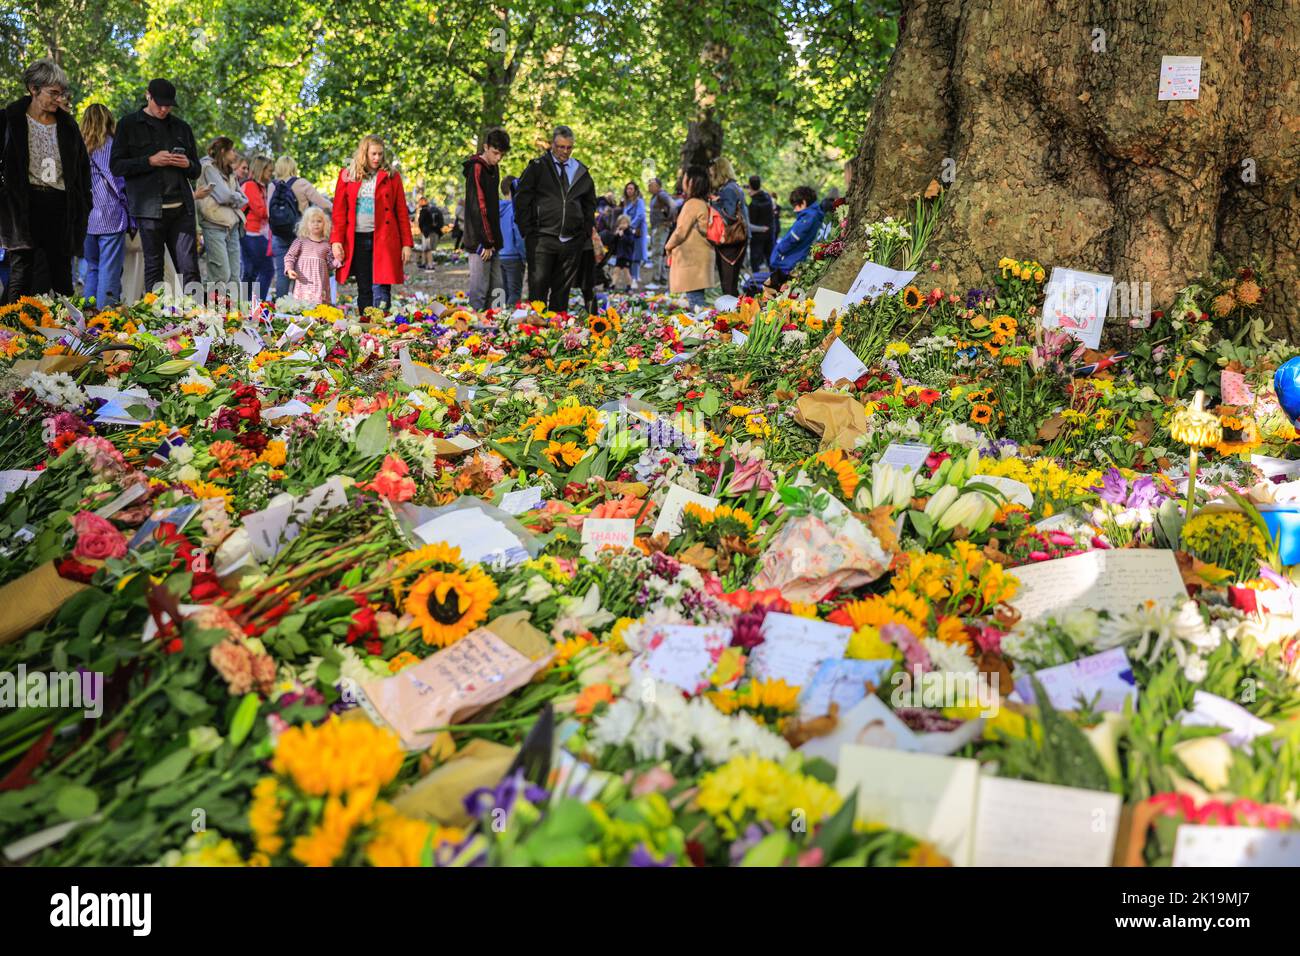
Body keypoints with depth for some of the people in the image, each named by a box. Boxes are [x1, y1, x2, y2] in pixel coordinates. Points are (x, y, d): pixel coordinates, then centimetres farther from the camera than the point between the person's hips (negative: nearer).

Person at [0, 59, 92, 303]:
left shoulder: (67, 125, 13)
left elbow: (83, 166, 18)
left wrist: (84, 205, 10)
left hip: (61, 207, 4)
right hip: (24, 207, -3)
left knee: (61, 274, 6)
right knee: (22, 269, -4)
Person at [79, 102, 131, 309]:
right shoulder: (112, 145, -4)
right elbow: (119, 181, -9)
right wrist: (132, 219, -4)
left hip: (87, 220, 5)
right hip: (111, 218, -5)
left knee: (92, 269, 15)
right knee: (109, 273, -3)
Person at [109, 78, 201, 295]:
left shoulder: (181, 128, 18)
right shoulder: (129, 125, 7)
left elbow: (196, 172, 23)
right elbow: (116, 166, 0)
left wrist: (188, 164, -1)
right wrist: (150, 161, -12)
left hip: (181, 207, 3)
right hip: (150, 208, -3)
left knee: (190, 269, -3)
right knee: (154, 267, 0)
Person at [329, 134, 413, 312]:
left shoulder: (391, 176, 6)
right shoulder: (347, 175, 9)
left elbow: (402, 212, 5)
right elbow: (339, 211, 6)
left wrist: (406, 243, -2)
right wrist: (336, 240, -5)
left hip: (383, 239, -2)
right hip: (357, 240, 2)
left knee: (381, 288, -9)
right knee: (364, 289, 6)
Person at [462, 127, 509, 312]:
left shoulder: (493, 168, 14)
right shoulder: (476, 168, -12)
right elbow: (478, 208, -17)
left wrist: (494, 241, 13)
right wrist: (486, 243, -18)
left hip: (491, 241, 9)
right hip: (480, 241, -9)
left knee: (496, 290, 10)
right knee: (479, 291, -7)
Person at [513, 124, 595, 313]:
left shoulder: (581, 171, 14)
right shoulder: (537, 167, 2)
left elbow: (589, 203, 23)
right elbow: (521, 200, 2)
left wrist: (587, 230, 11)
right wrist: (527, 230, -5)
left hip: (572, 240, 4)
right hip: (542, 238, -4)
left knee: (562, 290, 7)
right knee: (538, 286, -7)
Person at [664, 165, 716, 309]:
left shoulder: (692, 204, -14)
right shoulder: (704, 204, 13)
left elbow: (681, 231, -14)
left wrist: (668, 246, 3)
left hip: (691, 258, -9)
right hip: (702, 255, 9)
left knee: (694, 298, -11)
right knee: (698, 297, 11)